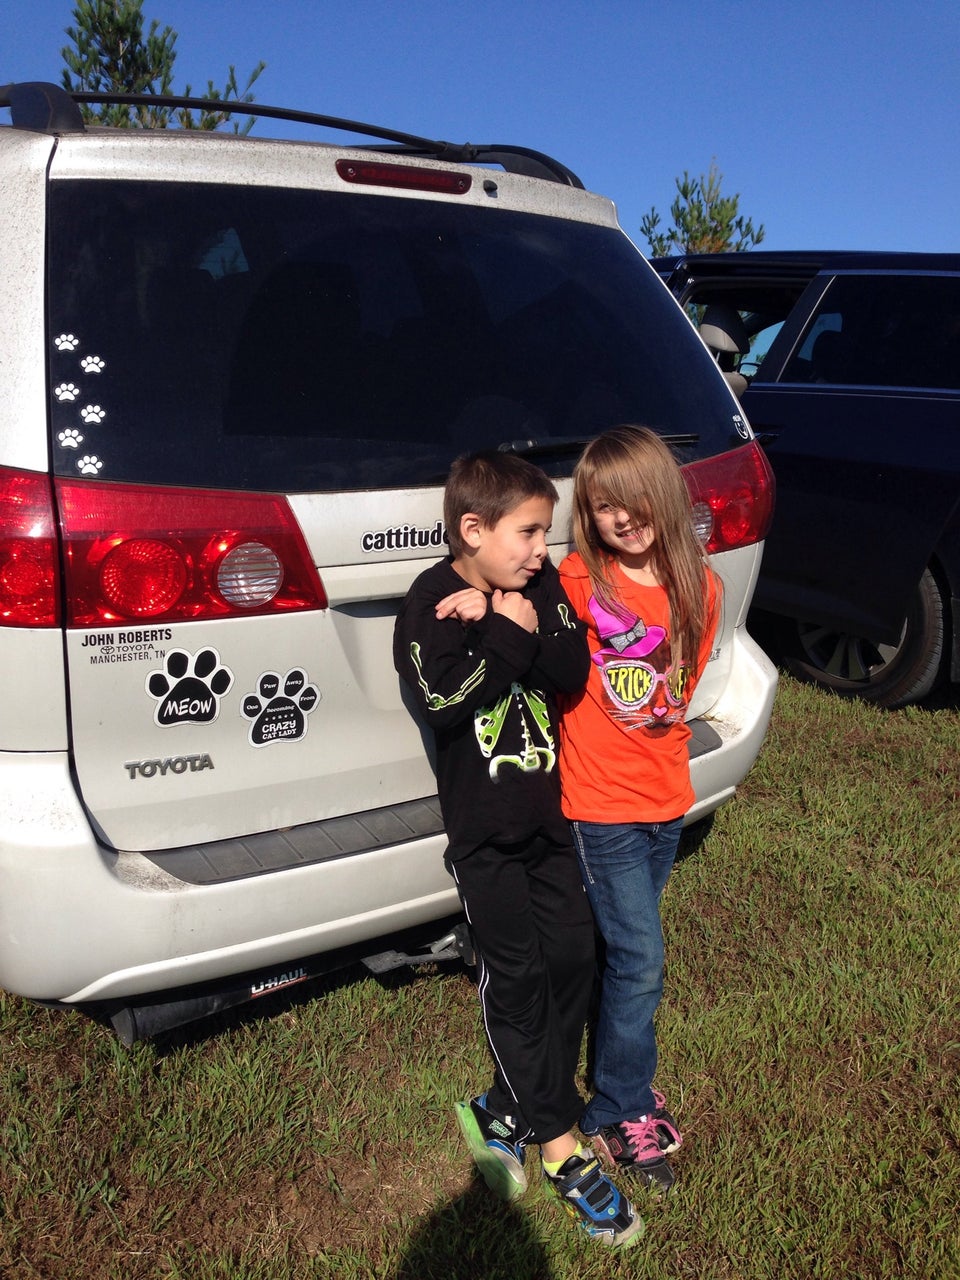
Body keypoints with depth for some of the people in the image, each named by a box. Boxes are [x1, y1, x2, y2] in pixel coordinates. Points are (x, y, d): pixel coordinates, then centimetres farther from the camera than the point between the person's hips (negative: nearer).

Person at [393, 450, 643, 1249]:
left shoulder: (540, 585, 3)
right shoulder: (432, 600, -11)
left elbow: (573, 670, -8)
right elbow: (443, 698, -24)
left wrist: (519, 631, -22)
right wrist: (513, 638, -20)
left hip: (547, 809, 5)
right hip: (483, 824, -5)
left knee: (572, 955, 5)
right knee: (517, 972, -1)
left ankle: (505, 1114, 23)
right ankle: (562, 1147, 14)